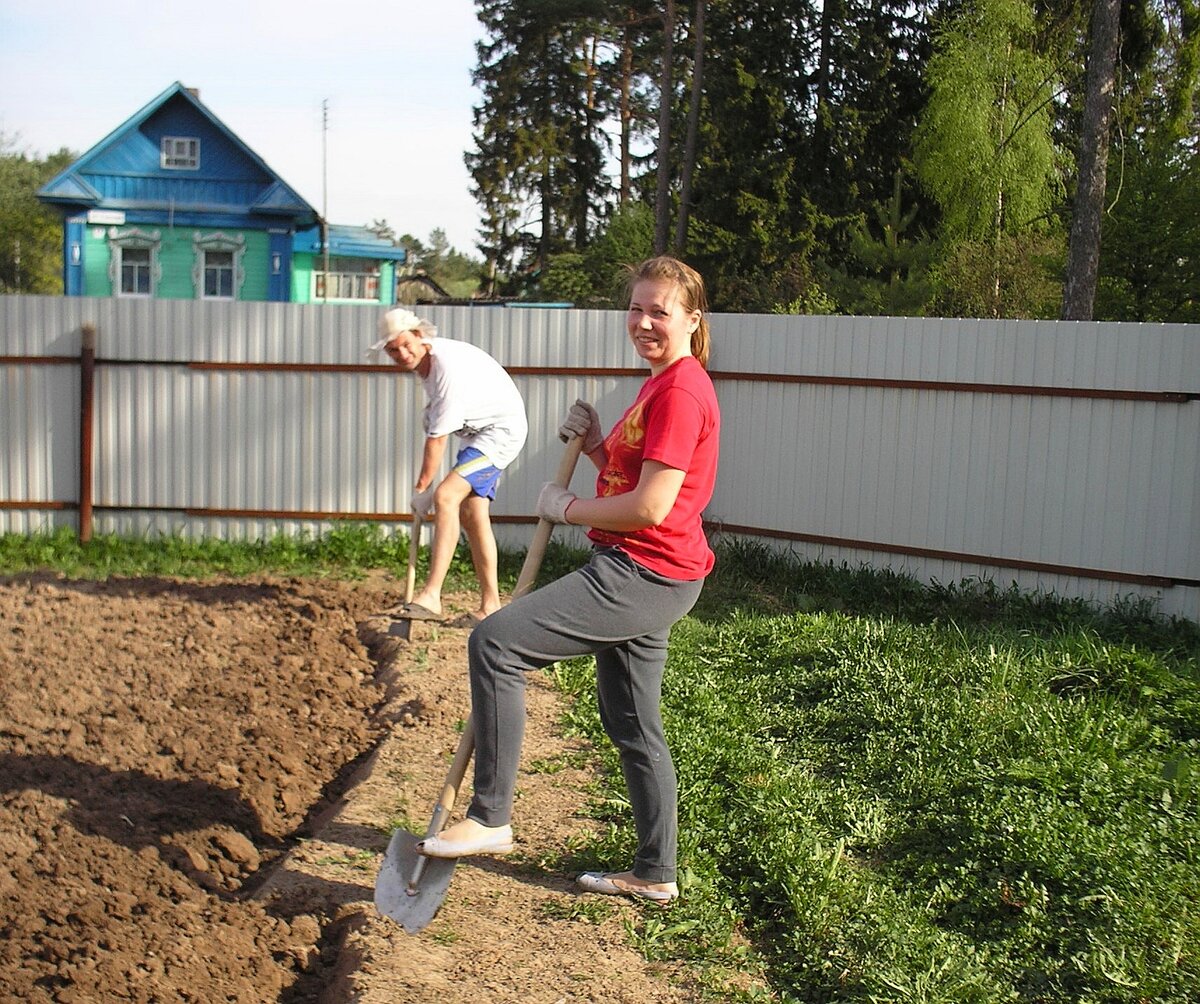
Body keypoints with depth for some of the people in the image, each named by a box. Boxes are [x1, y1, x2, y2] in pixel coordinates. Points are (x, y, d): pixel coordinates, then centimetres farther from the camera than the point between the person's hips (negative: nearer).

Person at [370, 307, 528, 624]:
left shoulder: (449, 369, -29)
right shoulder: (424, 359, 0)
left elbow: (437, 440, -23)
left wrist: (421, 488, -15)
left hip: (501, 429, -10)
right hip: (478, 432, 10)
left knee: (446, 495, -24)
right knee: (472, 513, 9)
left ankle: (430, 596, -32)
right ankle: (490, 606, 16)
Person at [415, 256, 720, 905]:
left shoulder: (681, 391, -16)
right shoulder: (661, 384, 17)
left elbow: (650, 507, -22)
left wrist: (566, 508, -9)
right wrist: (593, 442, 4)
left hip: (643, 577, -11)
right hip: (642, 579, 11)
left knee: (494, 643, -15)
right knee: (632, 727, 18)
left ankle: (490, 818, -8)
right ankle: (655, 874, 30)